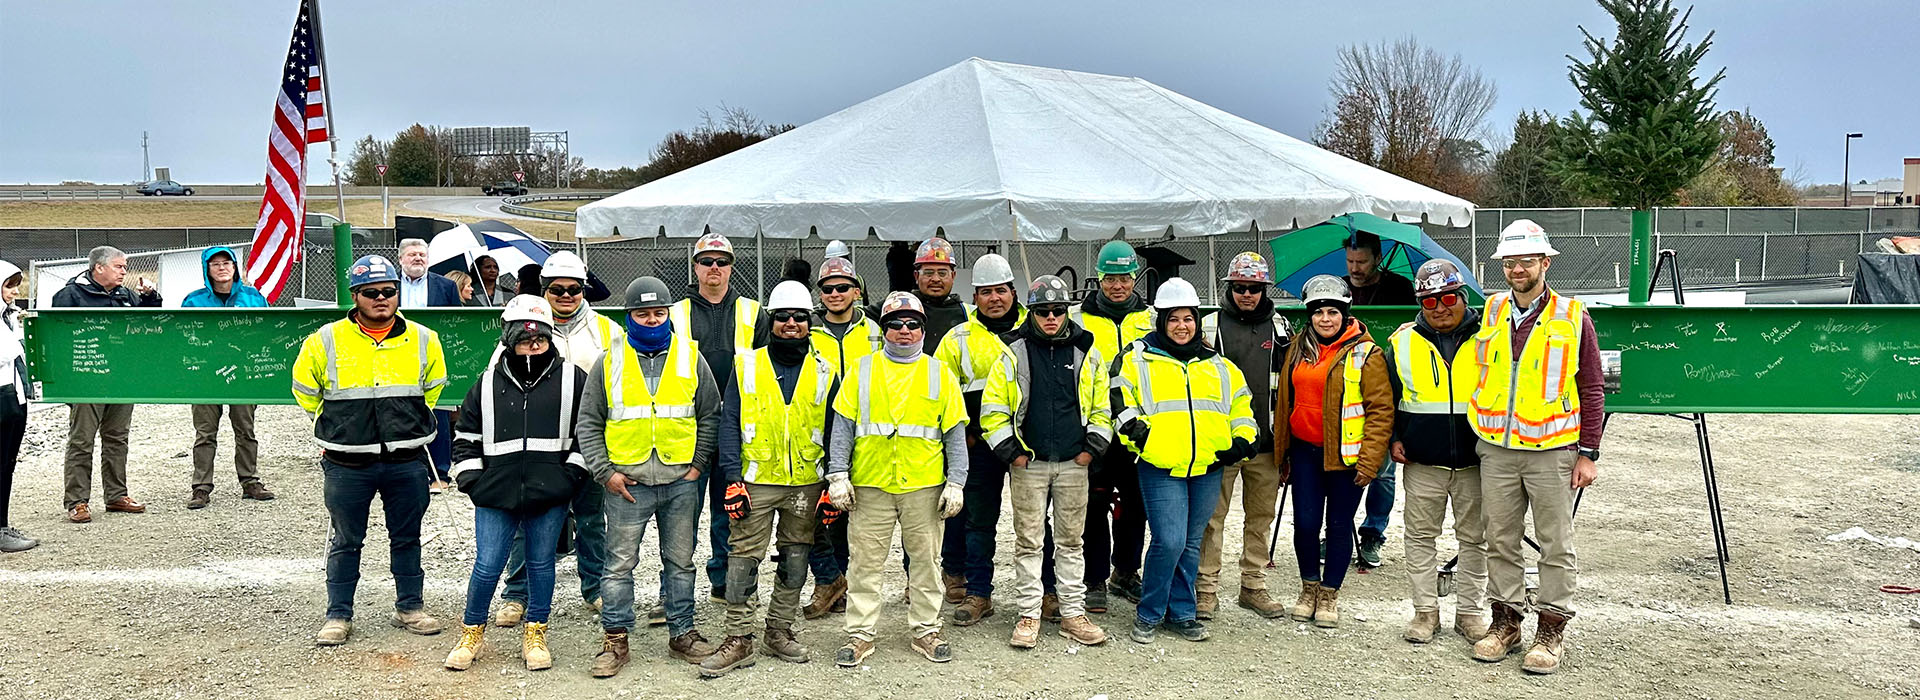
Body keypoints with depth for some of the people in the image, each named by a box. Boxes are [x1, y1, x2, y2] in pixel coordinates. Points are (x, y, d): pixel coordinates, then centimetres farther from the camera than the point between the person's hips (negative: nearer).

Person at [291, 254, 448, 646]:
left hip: (407, 461, 2)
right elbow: (305, 389, 12)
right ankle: (338, 615, 19)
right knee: (346, 541, 7)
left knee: (407, 537, 12)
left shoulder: (423, 340, 1)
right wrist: (337, 425, 14)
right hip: (347, 464, -1)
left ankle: (410, 607, 25)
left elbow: (433, 387, 19)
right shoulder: (325, 341, -4)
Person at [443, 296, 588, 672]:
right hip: (496, 496, 1)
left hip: (549, 497, 0)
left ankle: (535, 635, 25)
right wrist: (471, 480, 4)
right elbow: (466, 436, 13)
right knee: (487, 566, 0)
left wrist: (572, 473, 0)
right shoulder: (489, 382, 6)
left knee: (541, 564, 9)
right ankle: (471, 633, 21)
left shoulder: (571, 378, 2)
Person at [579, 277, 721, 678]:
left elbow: (710, 416, 10)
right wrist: (605, 471, -4)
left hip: (680, 481, 1)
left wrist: (698, 464, 2)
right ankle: (615, 640, 12)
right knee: (620, 563, 2)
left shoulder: (691, 358, 6)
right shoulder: (609, 363, 4)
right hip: (626, 482, -1)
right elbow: (589, 423, 6)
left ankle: (682, 634, 22)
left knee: (680, 562, 11)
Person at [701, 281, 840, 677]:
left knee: (795, 559, 9)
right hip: (755, 481, -1)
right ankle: (739, 639, 5)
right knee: (743, 559, -3)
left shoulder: (824, 372, 5)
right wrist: (732, 477, -9)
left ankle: (780, 632, 22)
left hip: (806, 484, 2)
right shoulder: (747, 367, 2)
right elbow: (730, 424, 1)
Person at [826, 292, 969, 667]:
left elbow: (955, 434, 7)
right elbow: (842, 426, 5)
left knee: (925, 559, 8)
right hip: (870, 484, 0)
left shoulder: (940, 374, 8)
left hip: (924, 486, 0)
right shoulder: (861, 371, 7)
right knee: (864, 561, 3)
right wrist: (838, 475, -3)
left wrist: (956, 483, -1)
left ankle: (925, 630, 20)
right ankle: (860, 635, 13)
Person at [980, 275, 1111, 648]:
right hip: (1028, 464, -1)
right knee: (1028, 541, 2)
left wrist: (1092, 448, 2)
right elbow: (992, 409, 1)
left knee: (1071, 540, 9)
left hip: (1074, 464, 2)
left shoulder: (1087, 355, 6)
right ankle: (1029, 615, 10)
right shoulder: (1013, 356, 0)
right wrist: (1011, 452, -5)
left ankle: (1073, 614, 16)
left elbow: (1102, 407, 12)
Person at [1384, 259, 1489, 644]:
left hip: (1475, 462, -1)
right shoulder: (1403, 342, 3)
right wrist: (1394, 438, 2)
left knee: (1474, 538, 8)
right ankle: (1425, 610, 17)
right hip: (1422, 461, 1)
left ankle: (1471, 611, 20)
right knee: (1420, 535, 6)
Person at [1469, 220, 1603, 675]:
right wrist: (1478, 438, 13)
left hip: (1552, 450, -3)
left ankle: (1551, 631, 13)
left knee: (1556, 546, 4)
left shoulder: (1572, 317, -1)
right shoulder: (1490, 313, 8)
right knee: (1501, 542, 10)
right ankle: (1506, 621, 21)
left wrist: (1588, 453, -4)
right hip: (1496, 450, 3)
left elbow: (1591, 390, 0)